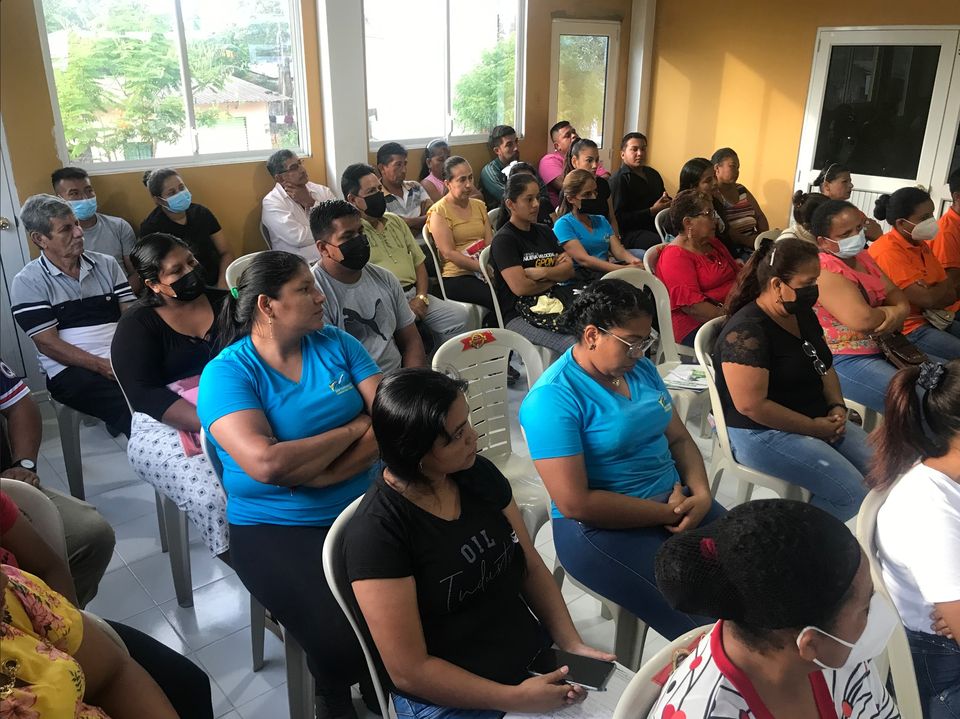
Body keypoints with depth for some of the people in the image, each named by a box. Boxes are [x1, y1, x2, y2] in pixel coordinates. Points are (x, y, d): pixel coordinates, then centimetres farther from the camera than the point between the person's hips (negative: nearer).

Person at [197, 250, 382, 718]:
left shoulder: (337, 343, 5)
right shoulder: (226, 372, -9)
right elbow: (267, 463, -24)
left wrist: (320, 473, -18)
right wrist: (353, 428, -12)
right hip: (276, 528, -4)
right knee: (343, 641, -23)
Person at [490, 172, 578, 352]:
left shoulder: (544, 232, 19)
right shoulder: (503, 240, -3)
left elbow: (569, 270, 10)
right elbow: (520, 287, -15)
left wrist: (543, 273, -10)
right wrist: (554, 277, 2)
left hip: (554, 301, 7)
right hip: (518, 315, -7)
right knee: (579, 346, -31)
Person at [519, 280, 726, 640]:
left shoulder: (641, 368, 6)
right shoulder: (551, 399, -18)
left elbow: (680, 439, 13)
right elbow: (575, 504, -21)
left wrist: (702, 494, -7)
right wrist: (668, 513, -16)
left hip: (674, 500, 8)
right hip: (601, 528, -7)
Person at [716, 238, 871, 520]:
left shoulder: (802, 314, 7)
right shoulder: (746, 332, -22)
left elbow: (824, 367, 19)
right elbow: (751, 405, -26)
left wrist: (837, 407, 0)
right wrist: (814, 427, -18)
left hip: (818, 420, 10)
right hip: (762, 433, -9)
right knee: (851, 493, -19)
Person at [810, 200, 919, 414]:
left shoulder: (861, 256, 11)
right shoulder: (824, 270, -20)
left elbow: (895, 293, 13)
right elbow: (862, 319, -30)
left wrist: (900, 312, -12)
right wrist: (891, 313, -7)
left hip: (881, 348, 10)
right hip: (843, 360, -10)